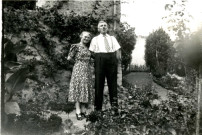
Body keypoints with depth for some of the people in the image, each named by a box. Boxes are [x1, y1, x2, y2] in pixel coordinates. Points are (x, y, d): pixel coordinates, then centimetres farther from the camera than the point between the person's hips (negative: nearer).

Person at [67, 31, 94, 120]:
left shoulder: (87, 48, 17)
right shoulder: (76, 46, -2)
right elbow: (69, 58, -5)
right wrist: (77, 61, 7)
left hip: (87, 70, 6)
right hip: (78, 69, -6)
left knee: (85, 89, 5)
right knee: (78, 89, -7)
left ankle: (83, 111, 10)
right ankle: (78, 112, -6)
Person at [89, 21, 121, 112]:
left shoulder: (112, 38, 19)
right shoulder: (95, 39, 16)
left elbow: (117, 49, 10)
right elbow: (92, 52, 8)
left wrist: (117, 58, -4)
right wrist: (93, 61, -4)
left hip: (112, 58, 2)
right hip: (100, 58, -1)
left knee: (113, 83, 4)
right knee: (99, 83, -1)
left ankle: (114, 105, 11)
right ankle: (98, 107, 5)